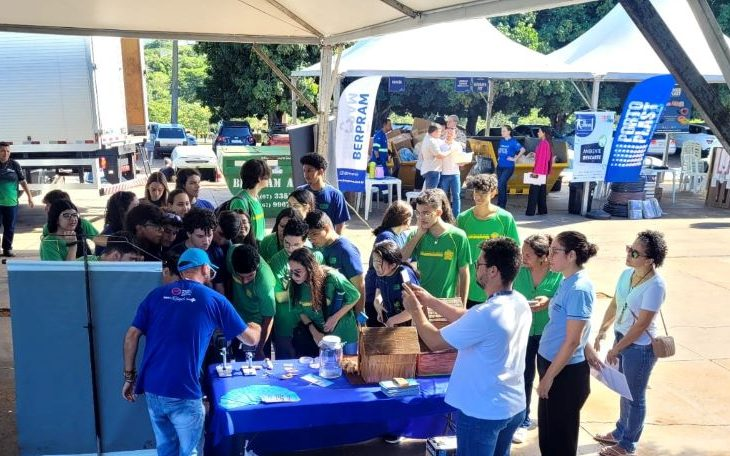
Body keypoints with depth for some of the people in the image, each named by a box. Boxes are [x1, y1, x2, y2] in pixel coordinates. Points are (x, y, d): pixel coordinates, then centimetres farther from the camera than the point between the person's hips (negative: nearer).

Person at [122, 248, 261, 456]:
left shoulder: (156, 294, 10)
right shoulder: (214, 299, 1)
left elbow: (132, 335, 5)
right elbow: (251, 339, 7)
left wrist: (129, 376, 12)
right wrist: (255, 328, 30)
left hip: (152, 389, 5)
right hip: (184, 394, -4)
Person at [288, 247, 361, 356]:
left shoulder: (332, 278, -26)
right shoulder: (294, 285, -15)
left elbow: (355, 296, -13)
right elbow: (301, 311, -1)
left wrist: (335, 317, -17)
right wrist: (314, 332, -11)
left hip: (344, 335, -2)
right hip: (318, 336, 3)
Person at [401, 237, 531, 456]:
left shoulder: (486, 314, -30)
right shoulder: (520, 302, -2)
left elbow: (435, 341, -18)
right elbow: (467, 319, 10)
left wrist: (415, 310, -2)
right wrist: (430, 301, 9)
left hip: (483, 411, -8)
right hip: (513, 406, 8)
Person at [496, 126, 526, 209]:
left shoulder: (513, 142, -9)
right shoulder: (501, 141, 10)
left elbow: (522, 150, -20)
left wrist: (515, 158, -17)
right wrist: (499, 157, 13)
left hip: (508, 167, -6)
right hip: (500, 166, 6)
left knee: (501, 185, -15)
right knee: (502, 186, 11)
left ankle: (501, 205, -6)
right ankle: (502, 204, 20)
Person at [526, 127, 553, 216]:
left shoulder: (543, 143, -16)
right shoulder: (546, 143, 12)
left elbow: (541, 158, -19)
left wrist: (536, 171, -19)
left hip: (539, 171, -9)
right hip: (544, 172, 9)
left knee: (534, 191, -6)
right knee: (542, 191, 12)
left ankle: (530, 211, -6)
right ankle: (542, 210, 16)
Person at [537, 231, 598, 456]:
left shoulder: (578, 289, -23)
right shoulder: (569, 282, 5)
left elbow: (572, 341, -22)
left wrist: (548, 377, -17)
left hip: (565, 372, -9)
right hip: (552, 362, 9)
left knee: (560, 436, 8)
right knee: (547, 430, 21)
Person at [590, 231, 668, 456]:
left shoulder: (655, 285, -25)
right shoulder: (627, 274, -3)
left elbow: (642, 324, -22)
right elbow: (614, 305, 10)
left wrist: (615, 349, -16)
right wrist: (602, 331, 7)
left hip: (640, 347, -7)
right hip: (622, 338, 7)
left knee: (634, 396, 11)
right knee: (624, 391, 23)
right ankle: (621, 432, 43)